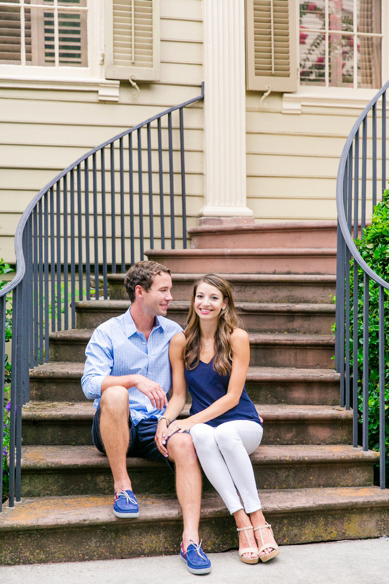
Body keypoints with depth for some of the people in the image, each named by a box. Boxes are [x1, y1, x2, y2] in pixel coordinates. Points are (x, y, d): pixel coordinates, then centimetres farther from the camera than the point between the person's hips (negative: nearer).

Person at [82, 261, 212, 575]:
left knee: (185, 444, -29)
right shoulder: (107, 333, 1)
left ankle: (191, 538, -33)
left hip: (154, 423, 2)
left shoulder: (173, 332, 12)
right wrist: (136, 380, -26)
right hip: (115, 427, -2)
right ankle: (122, 486, -20)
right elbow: (90, 384, -14)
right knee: (115, 394, -34)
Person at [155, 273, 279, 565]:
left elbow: (232, 396, -9)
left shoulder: (237, 338, -5)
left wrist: (191, 421, -18)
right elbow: (178, 395, 6)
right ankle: (242, 522, -36)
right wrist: (164, 423, -15)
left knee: (224, 433, -37)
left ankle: (258, 518, -30)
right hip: (203, 424, 2)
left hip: (243, 423, -2)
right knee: (201, 436, -35)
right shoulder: (181, 342, 5)